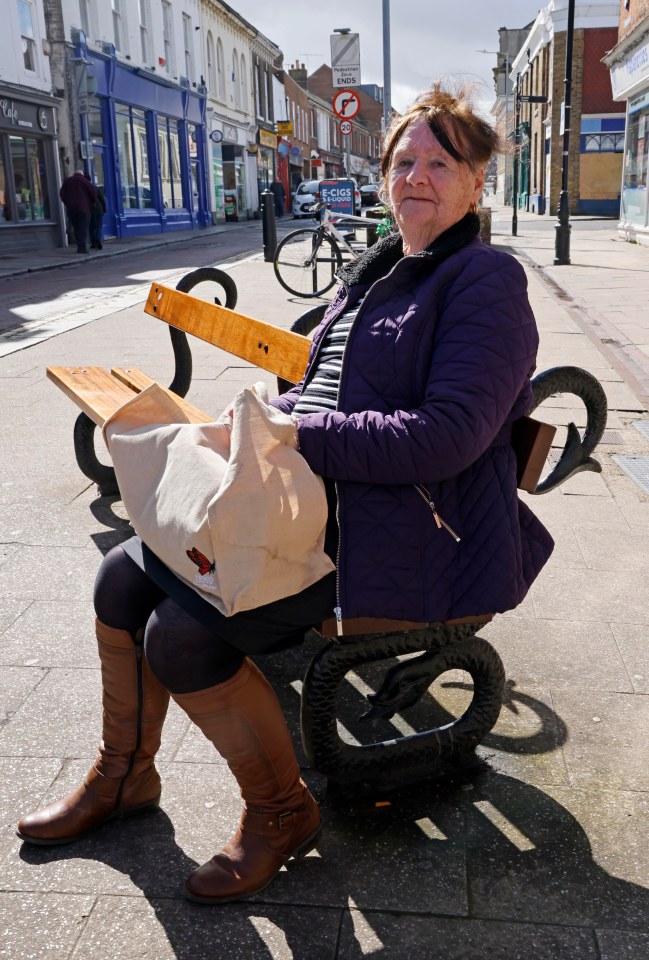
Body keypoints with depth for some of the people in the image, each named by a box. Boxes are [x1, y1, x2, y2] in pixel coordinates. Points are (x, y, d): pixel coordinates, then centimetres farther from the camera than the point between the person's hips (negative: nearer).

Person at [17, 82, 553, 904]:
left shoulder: (486, 281, -9)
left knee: (185, 633, -21)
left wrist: (293, 433, -23)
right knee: (126, 576, 0)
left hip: (408, 528, -8)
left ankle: (281, 811, 5)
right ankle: (124, 775, 22)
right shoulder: (372, 273, 17)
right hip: (307, 499, 9)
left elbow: (447, 435, -22)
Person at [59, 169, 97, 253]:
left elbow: (61, 193, 7)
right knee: (83, 228, -6)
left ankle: (79, 246, 6)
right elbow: (93, 191, -5)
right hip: (83, 208, -4)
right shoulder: (83, 180, 3)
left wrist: (67, 203, 12)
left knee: (76, 228, 11)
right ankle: (82, 247, -15)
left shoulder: (66, 181, 16)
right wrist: (93, 202, 9)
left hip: (70, 208, 4)